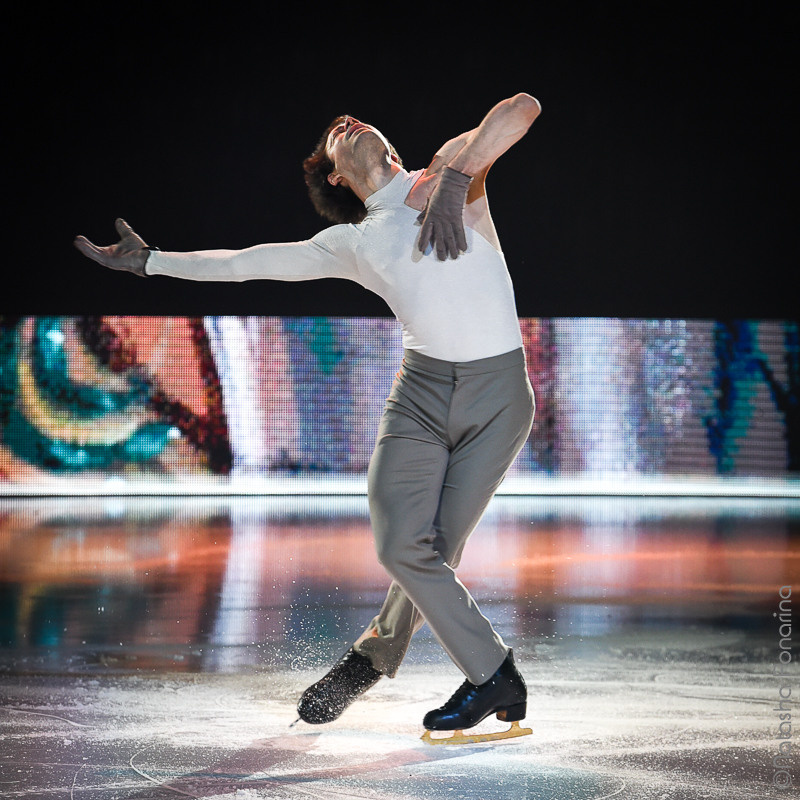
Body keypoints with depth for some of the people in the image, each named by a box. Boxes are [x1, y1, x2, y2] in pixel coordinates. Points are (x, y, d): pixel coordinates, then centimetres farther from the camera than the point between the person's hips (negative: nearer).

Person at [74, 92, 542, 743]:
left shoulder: (448, 171, 9)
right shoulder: (350, 244, 16)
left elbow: (522, 109, -6)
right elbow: (249, 262, 23)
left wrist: (454, 178, -19)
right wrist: (151, 262, 26)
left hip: (499, 391, -3)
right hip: (423, 387, 3)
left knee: (437, 549, -7)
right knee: (402, 546, -11)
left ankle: (375, 654, 19)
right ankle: (493, 675, 5)